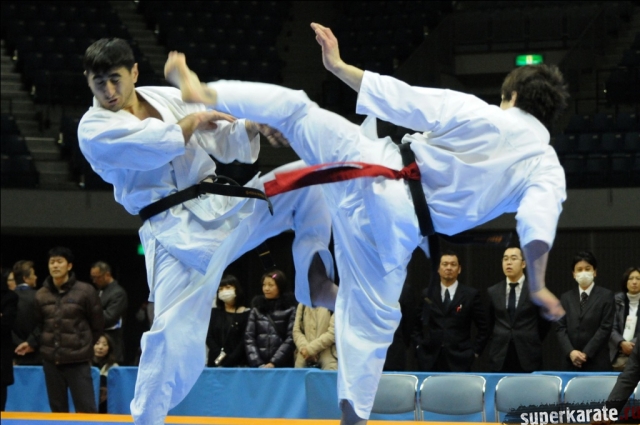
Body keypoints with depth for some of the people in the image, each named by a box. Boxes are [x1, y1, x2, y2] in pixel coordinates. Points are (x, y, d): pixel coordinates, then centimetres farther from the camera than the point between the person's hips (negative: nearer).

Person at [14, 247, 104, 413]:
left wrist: (83, 347, 7)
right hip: (50, 360, 4)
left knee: (86, 409, -6)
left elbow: (97, 325, 3)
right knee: (57, 408, 11)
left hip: (77, 361, -4)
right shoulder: (41, 295, 6)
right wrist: (31, 343, 4)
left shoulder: (85, 291, -5)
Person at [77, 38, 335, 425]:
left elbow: (226, 144, 15)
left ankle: (314, 277, 2)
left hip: (223, 207, 5)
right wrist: (195, 119, -9)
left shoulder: (170, 98, 9)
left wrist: (252, 127, -5)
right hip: (177, 236, -5)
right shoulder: (94, 129, -6)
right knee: (176, 334, -15)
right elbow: (157, 145, -23)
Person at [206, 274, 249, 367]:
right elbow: (209, 338, 7)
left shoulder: (246, 314, 1)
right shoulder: (214, 313, 14)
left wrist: (227, 361, -13)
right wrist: (220, 356, -11)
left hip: (237, 364, -3)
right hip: (215, 363, 3)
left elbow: (245, 342, -5)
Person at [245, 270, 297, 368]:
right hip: (258, 366, 3)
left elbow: (290, 339, -5)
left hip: (282, 365, -3)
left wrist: (274, 363, -12)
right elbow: (249, 337, 5)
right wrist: (258, 364, -7)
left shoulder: (289, 308, 2)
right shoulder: (257, 307, 11)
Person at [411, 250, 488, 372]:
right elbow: (417, 325, 18)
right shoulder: (427, 294, 11)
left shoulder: (471, 294, 4)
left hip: (458, 361, -2)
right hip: (430, 360, 2)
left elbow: (483, 328, 7)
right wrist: (419, 347, 6)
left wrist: (475, 351, 0)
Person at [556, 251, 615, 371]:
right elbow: (560, 327, 7)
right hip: (571, 361, 3)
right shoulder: (566, 297, 14)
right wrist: (570, 352, -9)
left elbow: (605, 327, -4)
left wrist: (586, 353, -11)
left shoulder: (606, 296, 3)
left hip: (597, 362, -3)